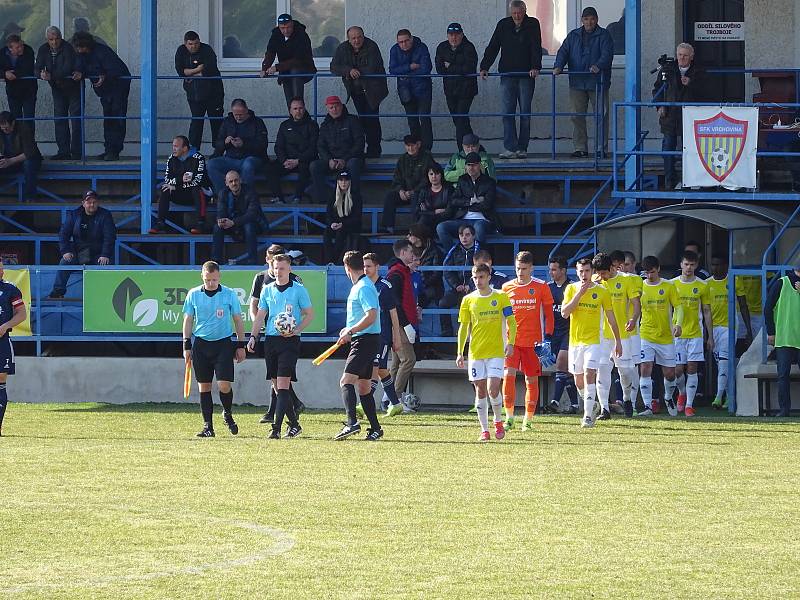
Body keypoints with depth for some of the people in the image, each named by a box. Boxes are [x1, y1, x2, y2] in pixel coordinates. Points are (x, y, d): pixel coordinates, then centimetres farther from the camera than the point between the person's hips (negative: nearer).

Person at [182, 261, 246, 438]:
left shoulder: (229, 294, 0)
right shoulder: (194, 294, 4)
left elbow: (238, 320, 7)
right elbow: (188, 320, 9)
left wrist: (240, 345, 5)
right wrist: (187, 346, 5)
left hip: (223, 343, -2)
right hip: (201, 344, 2)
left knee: (224, 385, -11)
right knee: (204, 385, 2)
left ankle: (228, 414, 17)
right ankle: (207, 425, 8)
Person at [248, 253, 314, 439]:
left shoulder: (299, 290, -1)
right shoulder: (267, 290, 11)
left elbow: (309, 315, 2)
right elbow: (260, 316, 15)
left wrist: (296, 330, -13)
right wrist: (253, 336, 3)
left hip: (289, 340, -5)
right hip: (270, 339, 5)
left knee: (282, 385, -13)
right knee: (276, 386, 6)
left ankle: (276, 428, -16)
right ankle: (294, 423, 19)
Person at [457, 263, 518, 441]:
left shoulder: (500, 297, 1)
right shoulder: (468, 300, 6)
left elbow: (511, 322, 1)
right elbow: (463, 327, 9)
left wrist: (510, 343, -12)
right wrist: (460, 352, 4)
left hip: (496, 351, -2)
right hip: (475, 352, 2)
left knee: (493, 389, -13)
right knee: (480, 391, 2)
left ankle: (498, 421, 11)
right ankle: (484, 429, 9)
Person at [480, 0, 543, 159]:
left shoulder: (532, 24, 0)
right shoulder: (503, 25, 6)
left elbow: (536, 48, -8)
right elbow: (493, 47, 6)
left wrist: (535, 67, -22)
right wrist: (484, 67, -4)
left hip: (526, 75, -2)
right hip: (507, 74, 2)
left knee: (525, 113, 2)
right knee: (508, 112, -5)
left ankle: (522, 148, 8)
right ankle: (510, 148, -7)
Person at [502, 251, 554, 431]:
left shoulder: (541, 287, 1)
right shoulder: (507, 287, 7)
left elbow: (548, 314, 4)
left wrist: (548, 337, -4)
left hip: (533, 341, -1)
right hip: (512, 340, 1)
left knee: (531, 380, 4)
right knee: (508, 375, -14)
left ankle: (528, 420, 13)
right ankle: (509, 417, -7)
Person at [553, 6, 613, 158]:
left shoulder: (603, 36, 1)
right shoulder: (573, 36, 13)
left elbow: (607, 54, -12)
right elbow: (563, 52, 6)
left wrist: (598, 66, -31)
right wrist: (558, 66, -14)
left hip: (598, 83, -3)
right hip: (577, 83, 3)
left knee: (601, 116, -2)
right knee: (576, 116, 1)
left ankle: (601, 149, 4)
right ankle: (580, 148, 7)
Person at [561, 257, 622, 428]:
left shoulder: (601, 291, 0)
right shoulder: (571, 289, 3)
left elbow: (610, 317, 7)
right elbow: (564, 313, -9)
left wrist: (618, 341, 8)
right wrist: (579, 294, -16)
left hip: (593, 341, -3)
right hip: (575, 341, 3)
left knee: (589, 374, -18)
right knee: (579, 381, 10)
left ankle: (588, 416, -19)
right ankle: (590, 406, 35)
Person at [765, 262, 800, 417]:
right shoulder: (781, 284, 2)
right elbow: (768, 308, 3)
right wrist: (771, 332, 0)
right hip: (783, 339, -3)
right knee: (783, 375, -2)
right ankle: (784, 409, 2)